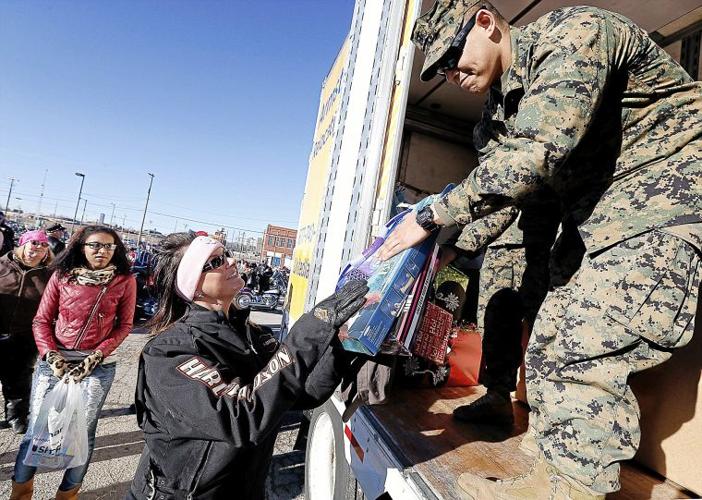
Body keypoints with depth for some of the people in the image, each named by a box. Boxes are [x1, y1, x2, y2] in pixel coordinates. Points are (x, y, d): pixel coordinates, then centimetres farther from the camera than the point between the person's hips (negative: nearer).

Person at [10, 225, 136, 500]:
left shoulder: (125, 281, -5)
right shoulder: (61, 275, 0)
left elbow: (124, 325, -2)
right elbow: (42, 320, 3)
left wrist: (96, 356, -11)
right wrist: (50, 355, -9)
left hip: (96, 365, -1)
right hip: (54, 360, 2)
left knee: (83, 431, 4)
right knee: (37, 426, 9)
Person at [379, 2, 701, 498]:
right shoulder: (507, 100, 12)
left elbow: (534, 155, -28)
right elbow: (506, 183, 15)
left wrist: (433, 216, -23)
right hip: (603, 229, 9)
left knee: (584, 353, -18)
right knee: (550, 343, 5)